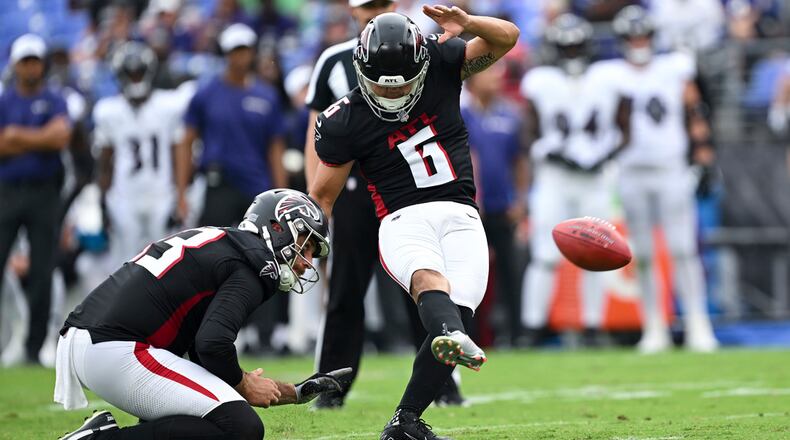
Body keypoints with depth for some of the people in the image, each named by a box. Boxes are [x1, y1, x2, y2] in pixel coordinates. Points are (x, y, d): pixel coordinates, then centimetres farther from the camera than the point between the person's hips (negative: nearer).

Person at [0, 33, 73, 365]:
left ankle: (34, 347, 5)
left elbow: (61, 137, -11)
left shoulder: (54, 102, 7)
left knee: (42, 273, 0)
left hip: (44, 192, 0)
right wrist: (41, 141, -10)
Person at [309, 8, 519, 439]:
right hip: (403, 220, -3)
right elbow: (322, 196, 6)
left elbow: (508, 37, 4)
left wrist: (467, 24, -16)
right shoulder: (346, 121, -3)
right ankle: (453, 338, -70)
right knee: (429, 279, -35)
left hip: (459, 216, 3)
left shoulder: (440, 64, 3)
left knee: (457, 311, -17)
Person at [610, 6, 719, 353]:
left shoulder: (675, 70, 5)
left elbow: (695, 115, 8)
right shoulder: (611, 77, 5)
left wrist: (703, 155, 1)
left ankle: (697, 325, -6)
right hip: (631, 175, 1)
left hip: (672, 171, -1)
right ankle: (654, 328, 11)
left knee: (684, 250, -7)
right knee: (642, 255, 4)